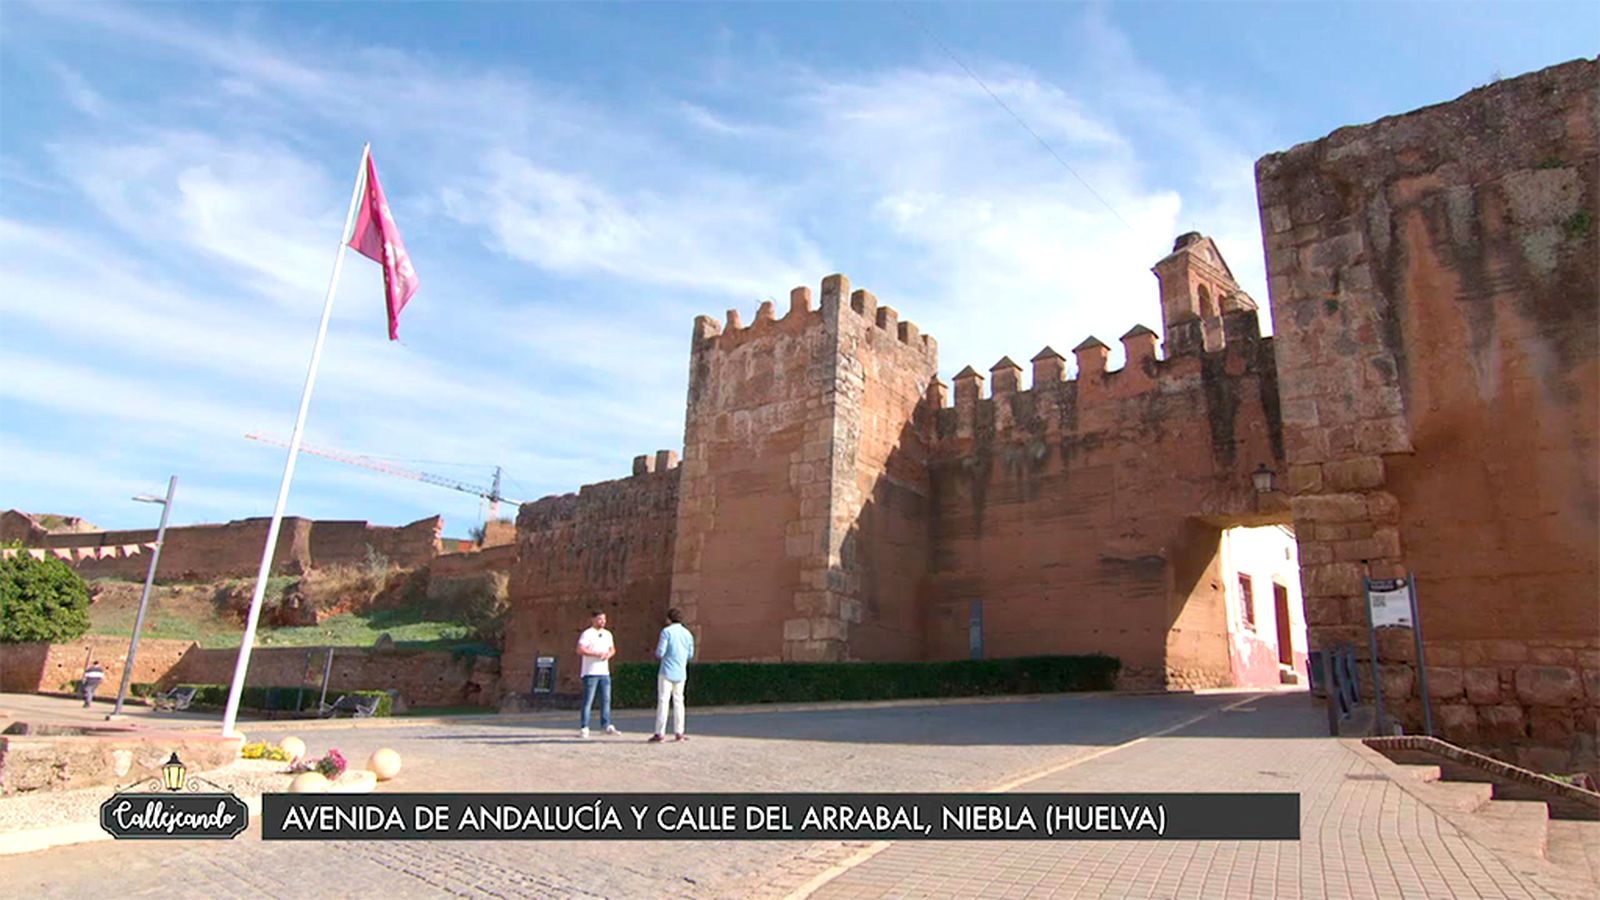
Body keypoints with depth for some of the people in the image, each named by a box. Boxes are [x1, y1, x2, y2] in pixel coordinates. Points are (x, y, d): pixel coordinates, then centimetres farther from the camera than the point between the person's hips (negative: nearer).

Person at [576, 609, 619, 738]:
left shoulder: (607, 634, 16)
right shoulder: (587, 634, -6)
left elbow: (612, 649, 23)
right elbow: (580, 650, -16)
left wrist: (609, 654, 0)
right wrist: (596, 654, -20)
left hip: (604, 672, 6)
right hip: (590, 672, -6)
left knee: (606, 699, 8)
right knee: (588, 701, -4)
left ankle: (607, 725, 14)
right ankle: (584, 727, 1)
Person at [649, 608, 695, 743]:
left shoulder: (666, 631, -7)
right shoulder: (688, 634, 9)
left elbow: (660, 653, -11)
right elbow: (690, 655, 12)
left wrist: (658, 655, 11)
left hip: (667, 672, -5)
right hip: (681, 673, 5)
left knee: (663, 701, -3)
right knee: (678, 701, 10)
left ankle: (660, 733, -5)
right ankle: (679, 732, 8)